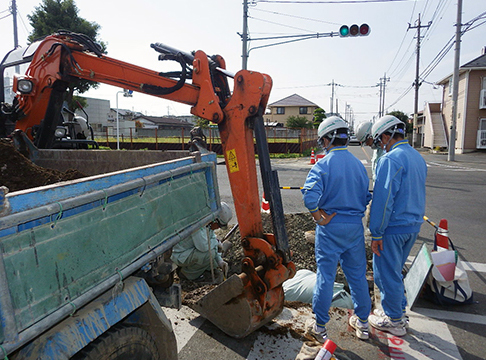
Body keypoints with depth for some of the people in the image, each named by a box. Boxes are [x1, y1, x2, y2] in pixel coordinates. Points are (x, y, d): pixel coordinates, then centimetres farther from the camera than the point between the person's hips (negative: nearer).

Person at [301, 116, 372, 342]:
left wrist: (319, 218, -14)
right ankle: (362, 323, 32)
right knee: (357, 274, 17)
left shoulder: (322, 165, -14)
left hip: (330, 228, -5)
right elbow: (366, 196, 9)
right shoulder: (359, 164, 4)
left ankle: (320, 328, 18)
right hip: (355, 227, 5)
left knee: (325, 276, 5)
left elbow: (310, 196, -27)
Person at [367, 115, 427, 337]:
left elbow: (383, 200, -22)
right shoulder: (418, 158, 10)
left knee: (386, 274, 7)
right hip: (413, 226, 9)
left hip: (393, 227, -9)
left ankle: (395, 321, 20)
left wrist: (376, 234, -17)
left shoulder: (390, 159, -19)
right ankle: (398, 311, 36)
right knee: (394, 272, 23)